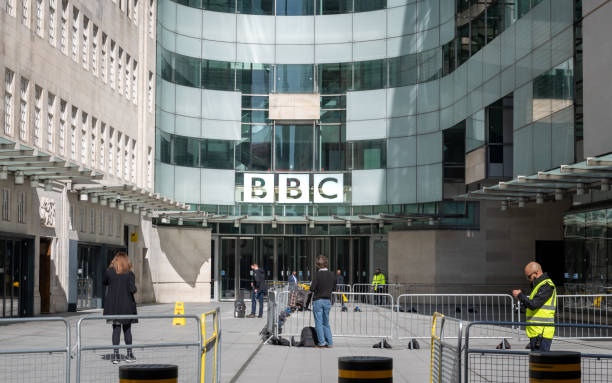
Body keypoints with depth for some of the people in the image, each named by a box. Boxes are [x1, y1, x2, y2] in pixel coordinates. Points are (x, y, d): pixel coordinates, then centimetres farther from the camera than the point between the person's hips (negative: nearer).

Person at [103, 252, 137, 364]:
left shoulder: (109, 272, -2)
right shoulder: (129, 274, -7)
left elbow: (104, 283, 15)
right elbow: (132, 289, -14)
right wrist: (134, 287, 6)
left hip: (113, 305, 1)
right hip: (126, 305, -1)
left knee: (116, 329, 4)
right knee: (127, 330, 11)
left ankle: (115, 355, -3)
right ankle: (129, 354, 17)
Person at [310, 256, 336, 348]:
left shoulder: (317, 274, -14)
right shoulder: (332, 275, 0)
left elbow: (312, 288, -15)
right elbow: (334, 288, 9)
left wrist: (311, 286, 6)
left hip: (318, 300, -5)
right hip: (328, 301, 5)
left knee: (318, 322, 3)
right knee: (326, 323, 14)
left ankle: (322, 342, 0)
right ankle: (330, 342, 11)